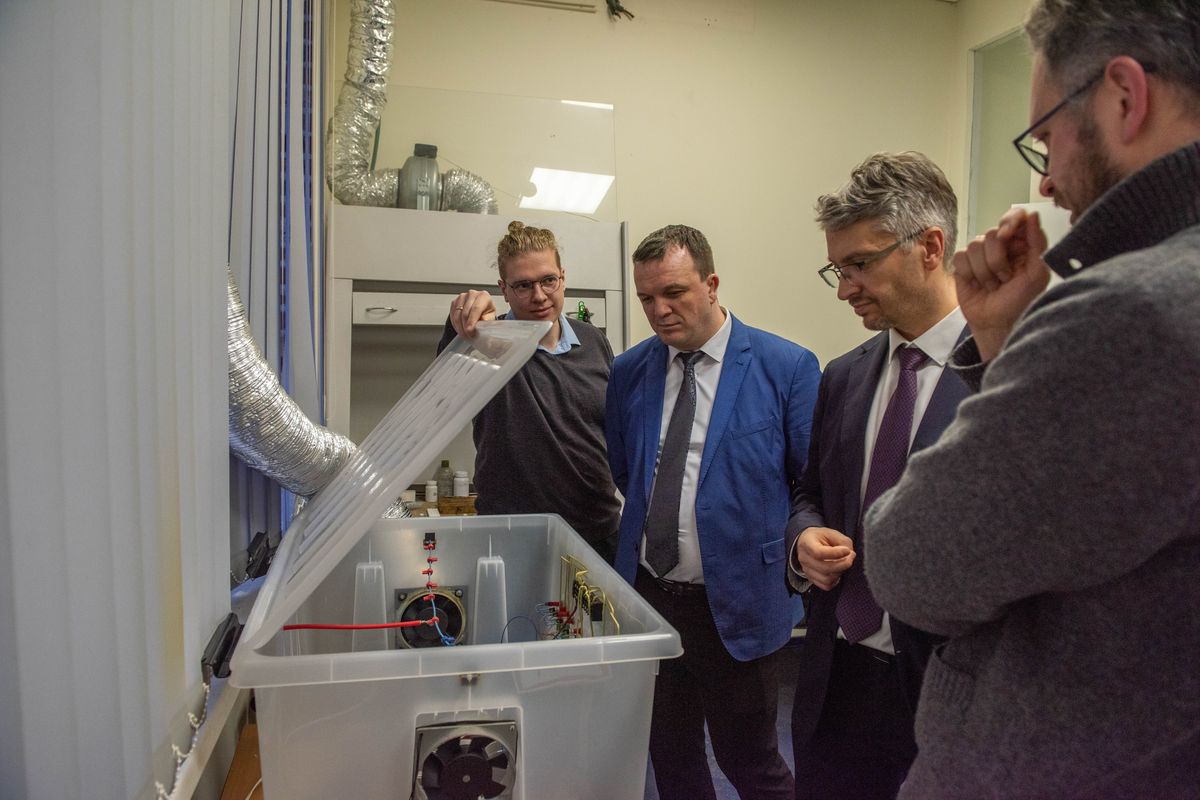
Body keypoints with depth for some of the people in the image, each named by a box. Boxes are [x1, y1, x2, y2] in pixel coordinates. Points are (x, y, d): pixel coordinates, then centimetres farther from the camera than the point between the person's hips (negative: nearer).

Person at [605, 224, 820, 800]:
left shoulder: (787, 368, -10)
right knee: (670, 753, 20)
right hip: (648, 594, 5)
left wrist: (791, 558, -7)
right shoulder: (628, 372, 3)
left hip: (736, 603, -4)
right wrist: (650, 524, 3)